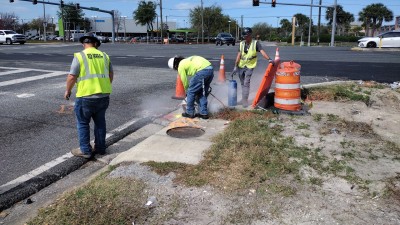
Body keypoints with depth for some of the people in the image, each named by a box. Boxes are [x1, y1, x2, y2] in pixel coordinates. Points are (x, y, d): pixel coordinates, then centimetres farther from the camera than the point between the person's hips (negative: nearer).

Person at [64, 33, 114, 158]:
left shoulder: (79, 56, -8)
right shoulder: (104, 56, 6)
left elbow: (72, 77, -10)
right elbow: (111, 75, 12)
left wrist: (68, 91, 7)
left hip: (86, 96, -5)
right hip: (104, 95, 5)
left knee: (83, 123, 10)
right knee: (100, 122, 17)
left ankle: (85, 150, 14)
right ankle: (100, 147, 26)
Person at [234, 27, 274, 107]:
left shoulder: (256, 43, -8)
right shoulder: (241, 43, 3)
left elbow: (262, 51, -19)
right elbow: (239, 55, 3)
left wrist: (269, 59, -34)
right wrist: (235, 66, 0)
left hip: (249, 66, -4)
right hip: (241, 66, 4)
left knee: (246, 83, -12)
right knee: (242, 84, 12)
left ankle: (245, 100, -9)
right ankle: (244, 98, 26)